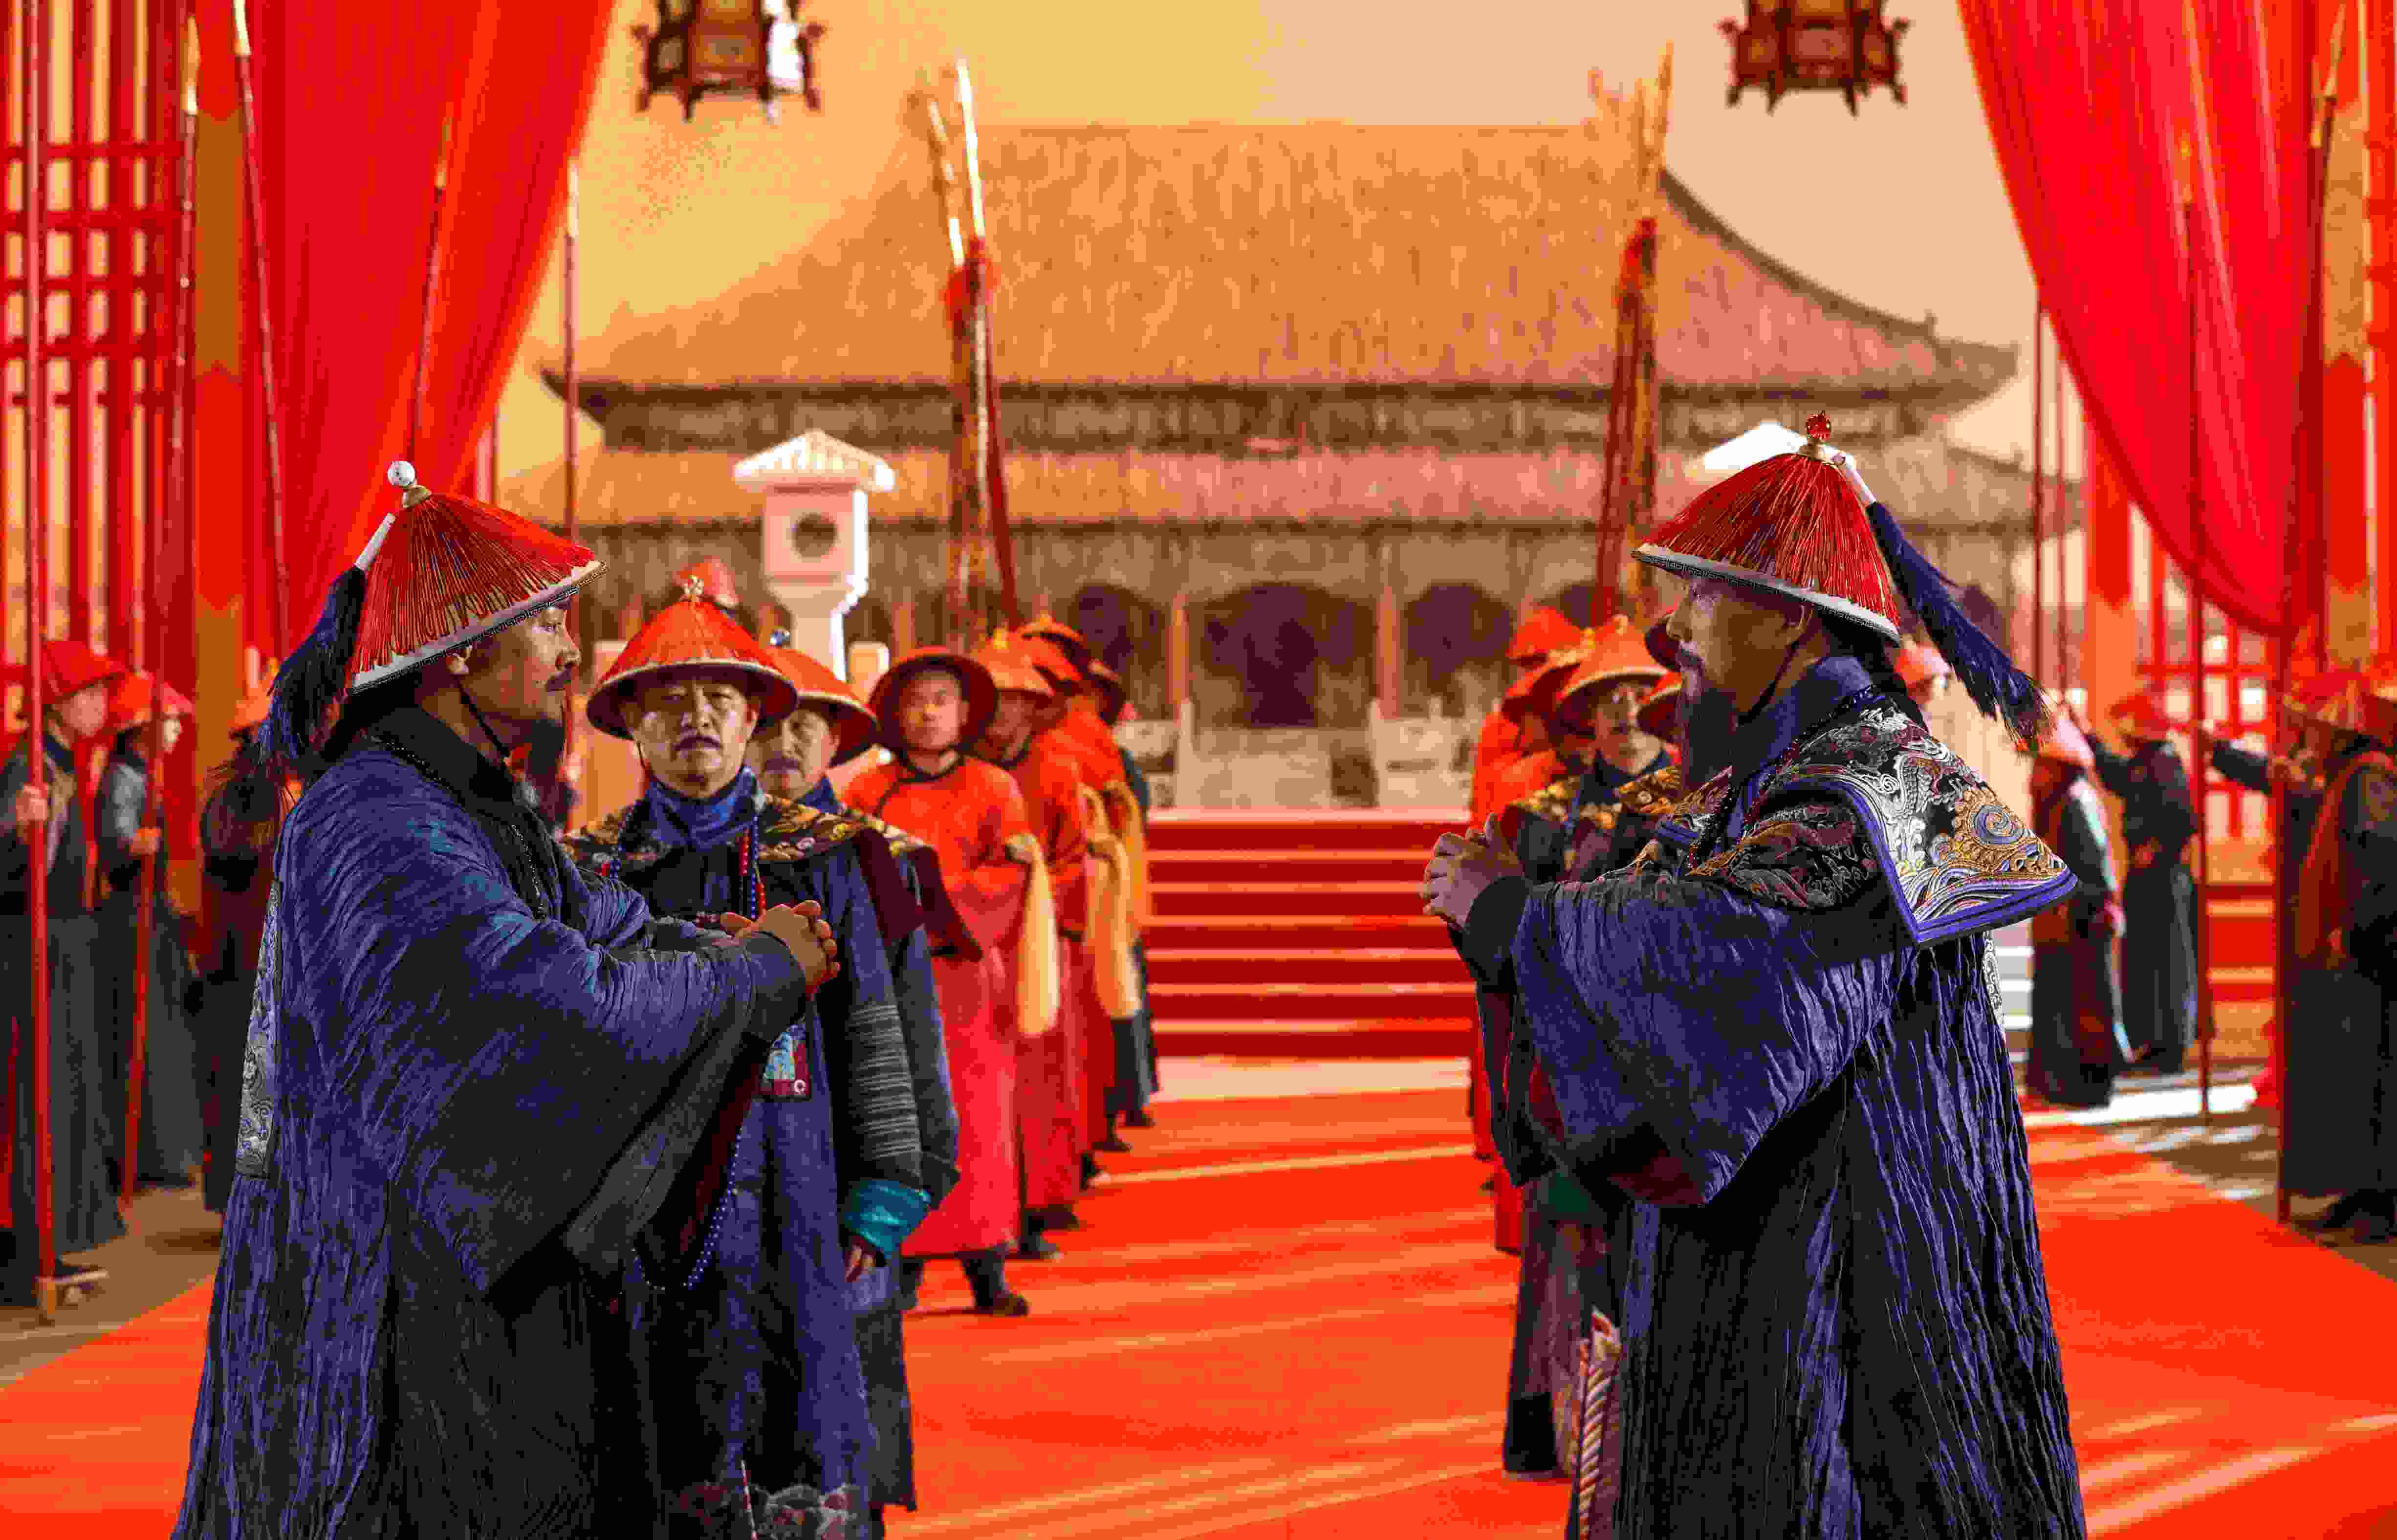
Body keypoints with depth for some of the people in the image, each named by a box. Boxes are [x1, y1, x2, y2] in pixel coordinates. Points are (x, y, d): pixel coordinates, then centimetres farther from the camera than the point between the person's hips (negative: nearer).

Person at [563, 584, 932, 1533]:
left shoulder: (818, 855, 6)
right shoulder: (592, 865, 9)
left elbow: (870, 1028, 6)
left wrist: (881, 1191, 0)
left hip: (783, 1189, -1)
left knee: (790, 1412, -2)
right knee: (655, 1418, 4)